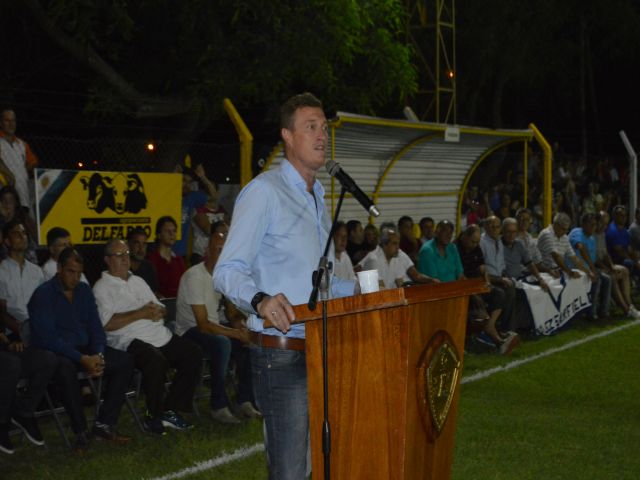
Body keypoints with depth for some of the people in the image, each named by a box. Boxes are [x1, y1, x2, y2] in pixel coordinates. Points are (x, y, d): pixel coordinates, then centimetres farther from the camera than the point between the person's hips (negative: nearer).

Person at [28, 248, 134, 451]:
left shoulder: (84, 291, 10)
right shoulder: (43, 294, -11)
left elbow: (96, 327, 9)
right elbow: (47, 337, -20)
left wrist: (98, 355, -12)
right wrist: (82, 359, -27)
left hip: (85, 350, 7)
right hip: (54, 353, -7)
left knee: (124, 361, -13)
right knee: (65, 367, -40)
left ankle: (103, 424, -13)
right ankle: (80, 431, -28)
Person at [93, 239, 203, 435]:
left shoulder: (138, 281, 25)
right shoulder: (102, 288, 1)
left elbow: (160, 309, 24)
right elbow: (107, 323, -14)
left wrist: (157, 311, -3)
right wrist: (141, 313, -13)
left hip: (160, 336, 8)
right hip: (130, 340, -8)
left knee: (194, 353, -7)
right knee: (156, 360, -35)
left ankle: (171, 409, -2)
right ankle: (154, 416, -16)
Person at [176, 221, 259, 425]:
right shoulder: (194, 276, -20)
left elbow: (233, 312, 11)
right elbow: (203, 324, -24)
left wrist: (240, 324, -14)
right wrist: (237, 333, -29)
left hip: (214, 327, 8)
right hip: (190, 331, -8)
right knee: (222, 343, -36)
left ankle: (245, 401, -7)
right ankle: (219, 407, -26)